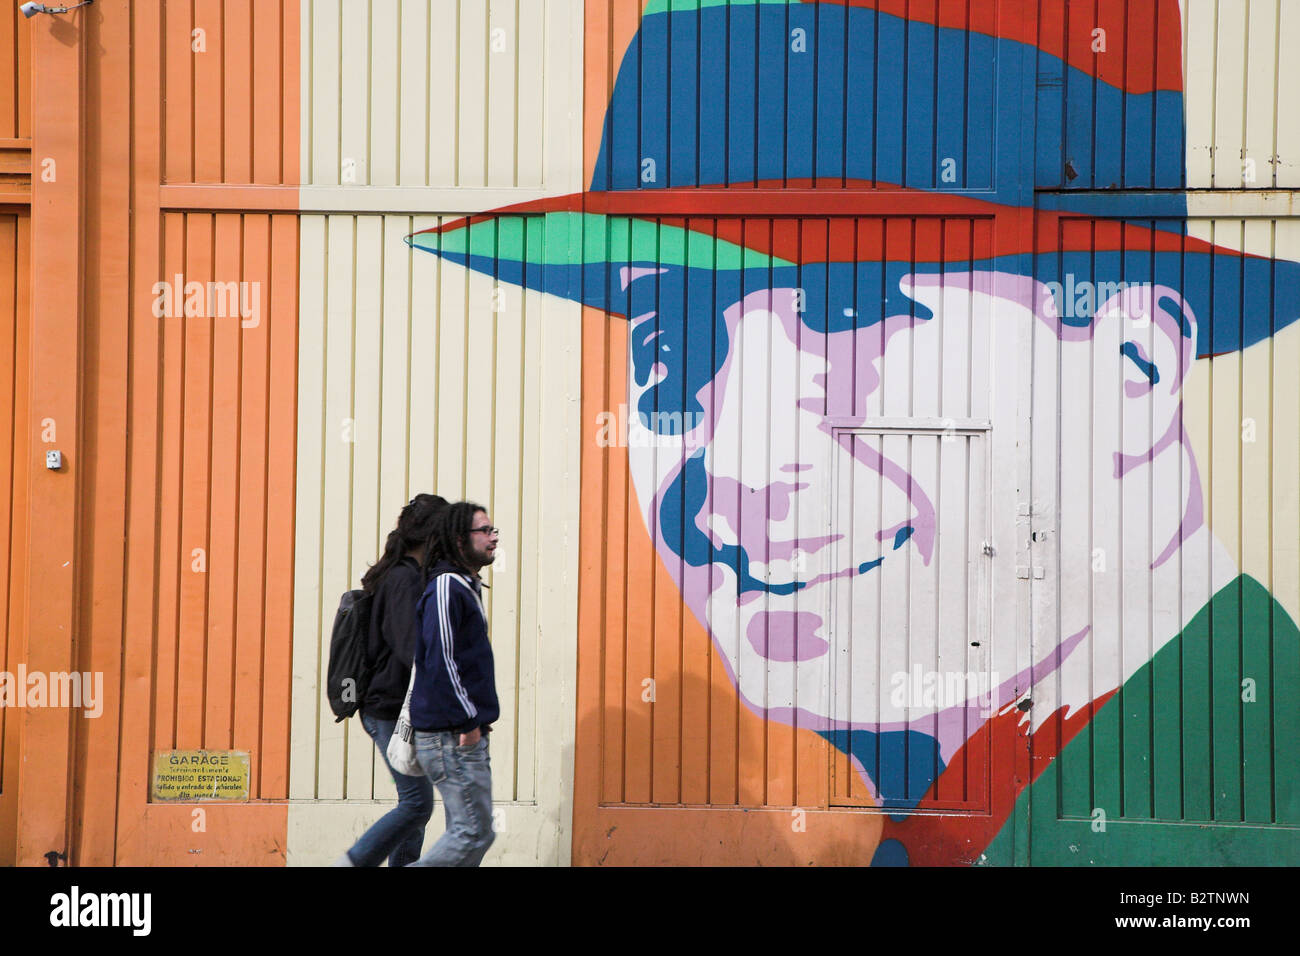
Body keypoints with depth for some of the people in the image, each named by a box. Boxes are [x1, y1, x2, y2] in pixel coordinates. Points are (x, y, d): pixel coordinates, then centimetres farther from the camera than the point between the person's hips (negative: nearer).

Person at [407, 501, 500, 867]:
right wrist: (468, 720, -18)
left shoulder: (466, 587, 19)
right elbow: (439, 660, -20)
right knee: (473, 831, -9)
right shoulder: (446, 586, -13)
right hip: (452, 738, -10)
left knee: (475, 832, 10)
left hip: (467, 735, 10)